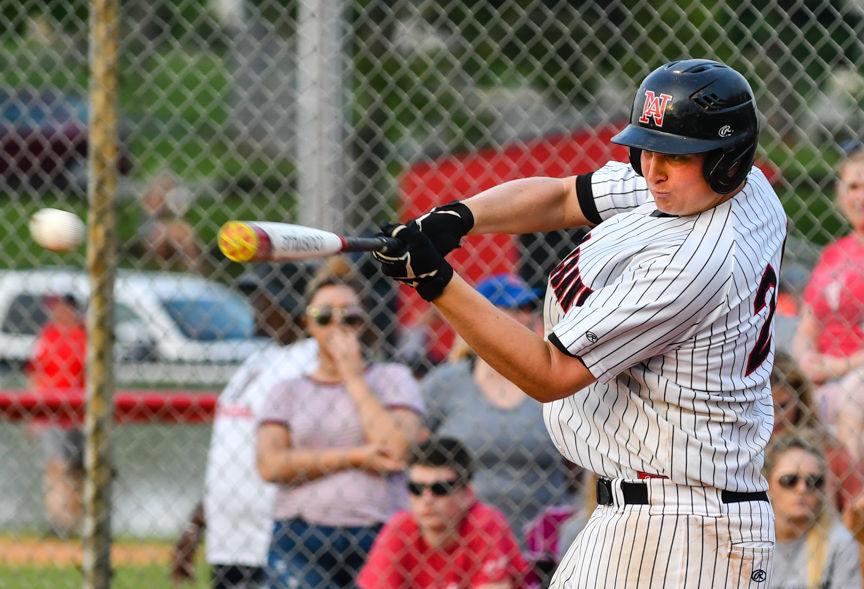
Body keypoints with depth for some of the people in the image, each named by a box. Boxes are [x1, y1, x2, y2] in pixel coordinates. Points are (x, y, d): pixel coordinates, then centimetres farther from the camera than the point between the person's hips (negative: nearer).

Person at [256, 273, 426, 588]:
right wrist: (355, 457, -6)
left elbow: (397, 449, -6)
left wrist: (353, 378, 2)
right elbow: (270, 464, -1)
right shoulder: (288, 390, 15)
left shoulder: (392, 379, 12)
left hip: (378, 542, -1)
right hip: (299, 545, 1)